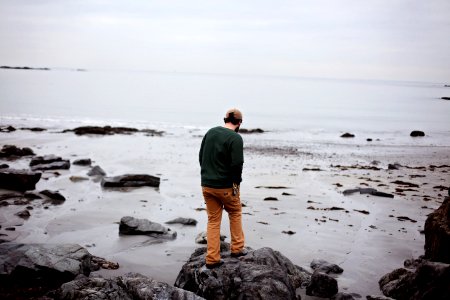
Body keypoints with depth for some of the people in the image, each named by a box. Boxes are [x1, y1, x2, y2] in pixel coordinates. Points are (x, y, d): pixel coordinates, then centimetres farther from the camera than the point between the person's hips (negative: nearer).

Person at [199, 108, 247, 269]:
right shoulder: (236, 138, -15)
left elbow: (201, 156, 11)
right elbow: (237, 164, -19)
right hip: (226, 186, -5)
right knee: (235, 213, 19)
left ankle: (212, 258, 11)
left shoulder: (210, 132, 5)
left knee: (213, 220, 11)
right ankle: (237, 248, 25)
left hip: (206, 185, 5)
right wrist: (236, 182, -3)